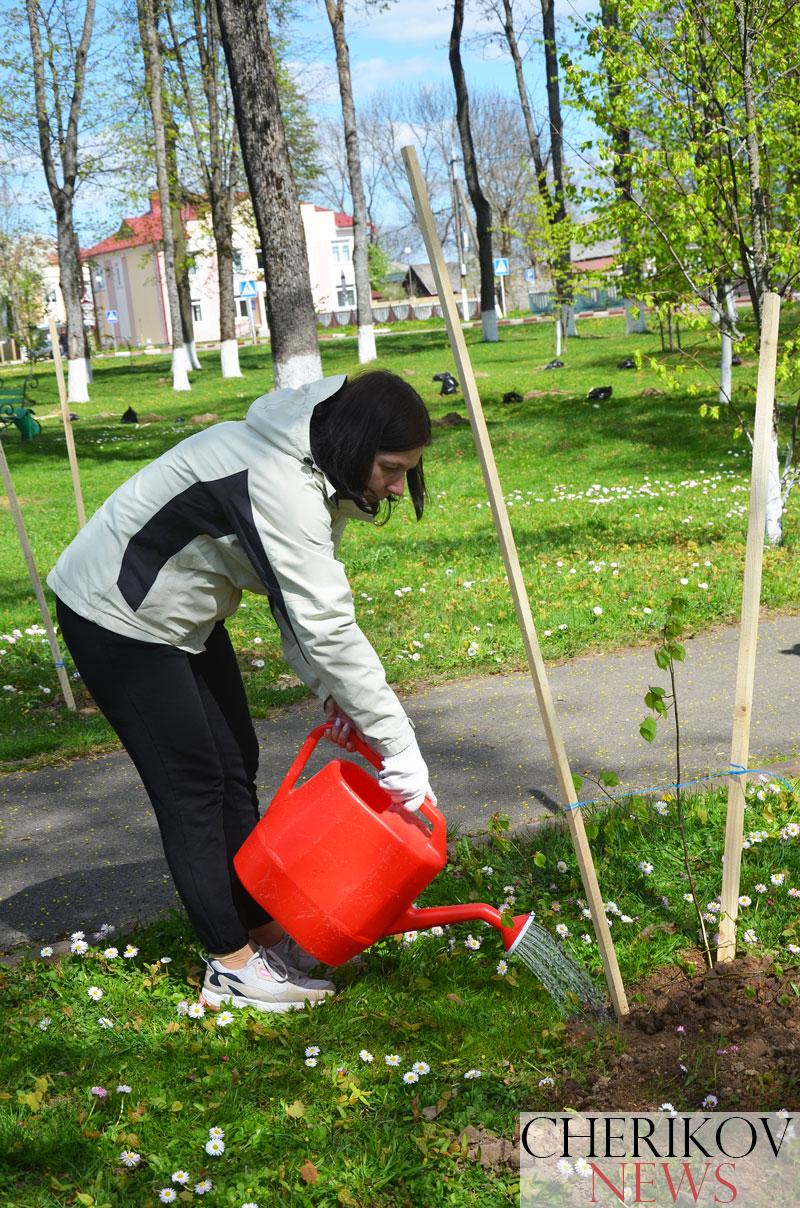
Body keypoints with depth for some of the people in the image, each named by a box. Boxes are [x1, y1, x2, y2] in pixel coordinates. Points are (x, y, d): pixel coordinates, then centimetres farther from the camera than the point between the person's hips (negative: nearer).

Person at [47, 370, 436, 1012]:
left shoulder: (317, 474, -2)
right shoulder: (280, 485, -34)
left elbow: (311, 600, 0)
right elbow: (326, 628, -36)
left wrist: (332, 692, -15)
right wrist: (401, 749, -32)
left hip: (181, 612, 10)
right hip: (118, 618, -10)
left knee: (236, 767, 11)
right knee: (192, 786, -4)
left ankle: (264, 931, 23)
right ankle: (232, 965, 8)